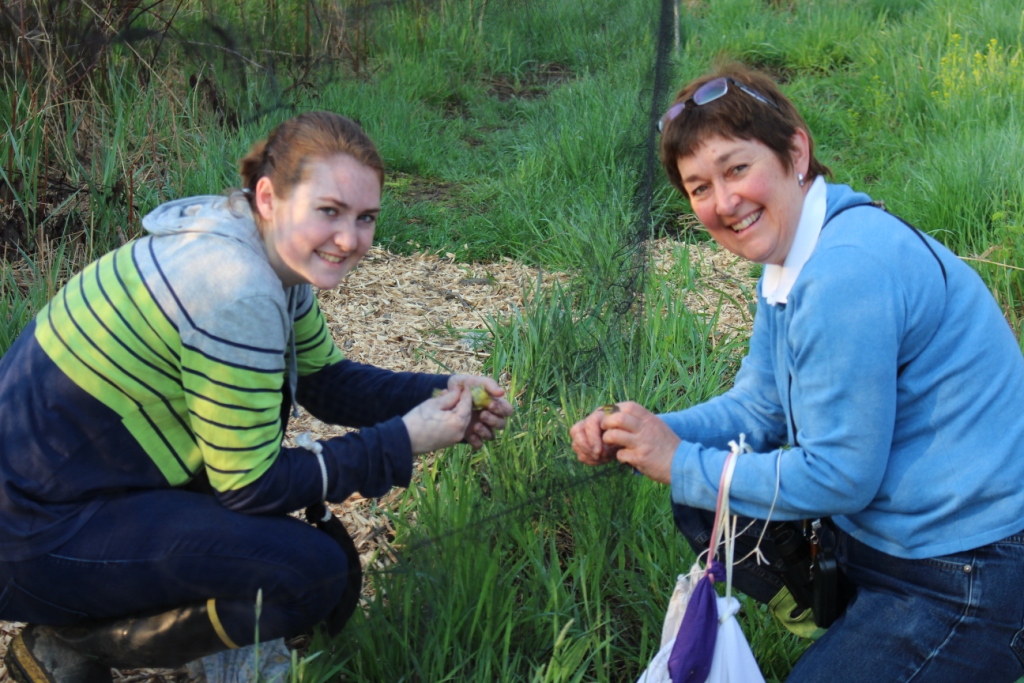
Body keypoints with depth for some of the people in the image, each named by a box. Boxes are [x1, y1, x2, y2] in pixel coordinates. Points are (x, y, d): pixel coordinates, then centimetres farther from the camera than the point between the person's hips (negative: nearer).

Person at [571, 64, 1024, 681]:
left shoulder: (848, 272, -28)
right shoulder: (789, 258, 4)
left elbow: (837, 474, -24)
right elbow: (759, 406, 11)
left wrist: (681, 464, -14)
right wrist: (637, 437, -4)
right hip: (878, 529, 9)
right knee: (701, 509, 11)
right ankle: (843, 620, 14)